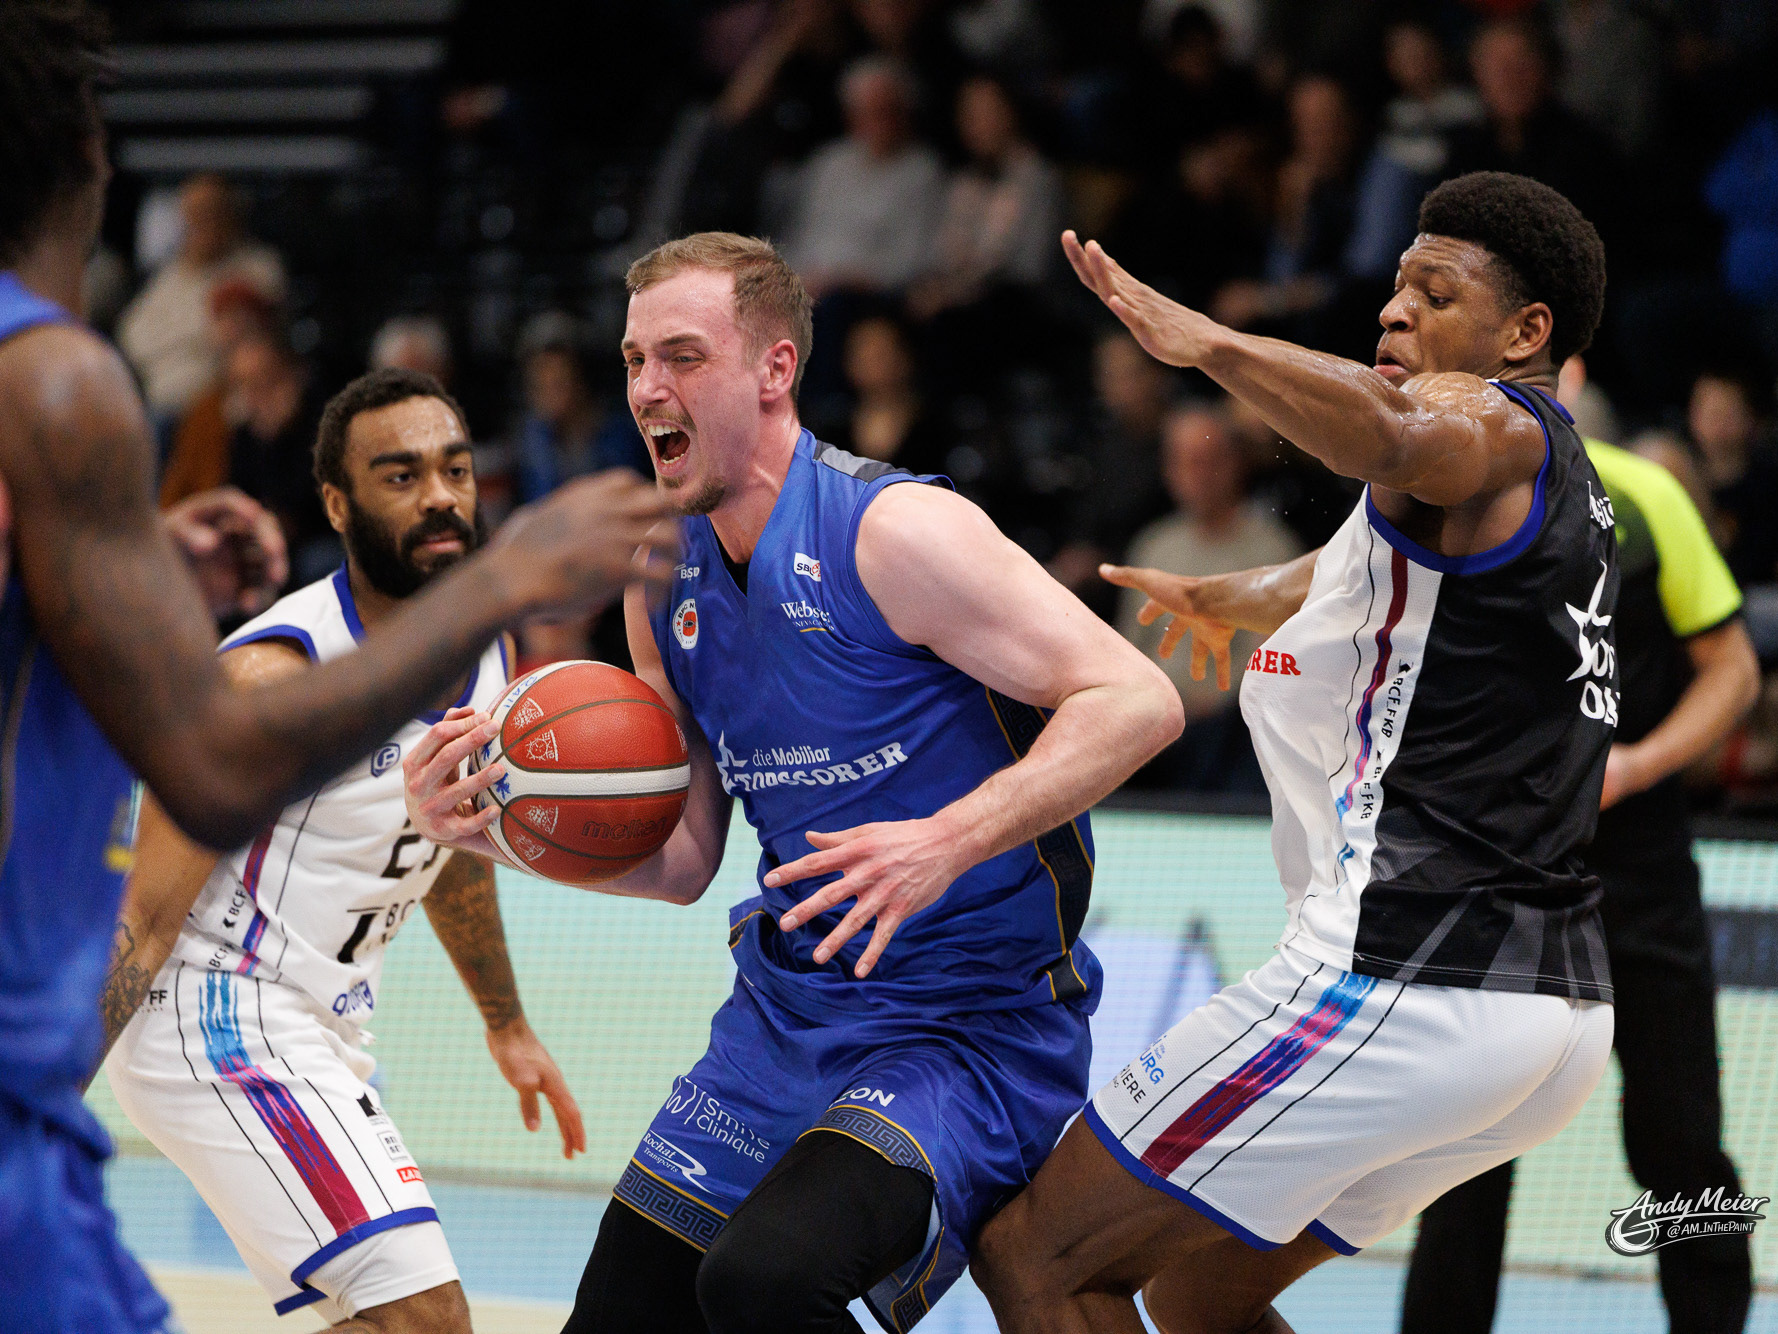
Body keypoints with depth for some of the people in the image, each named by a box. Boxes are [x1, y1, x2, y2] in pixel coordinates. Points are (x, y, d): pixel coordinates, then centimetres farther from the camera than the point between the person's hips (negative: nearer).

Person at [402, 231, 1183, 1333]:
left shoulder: (893, 529, -17)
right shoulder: (665, 580, 7)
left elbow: (1139, 703, -21)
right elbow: (680, 860, 13)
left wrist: (947, 842, -32)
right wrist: (496, 830, -4)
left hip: (969, 1033, -8)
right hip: (786, 1012, 8)